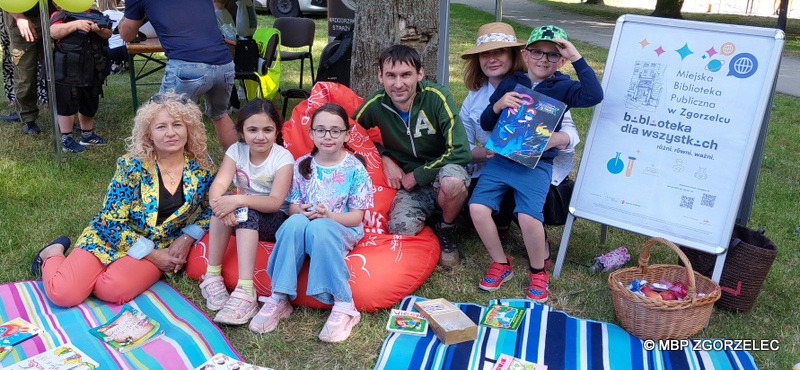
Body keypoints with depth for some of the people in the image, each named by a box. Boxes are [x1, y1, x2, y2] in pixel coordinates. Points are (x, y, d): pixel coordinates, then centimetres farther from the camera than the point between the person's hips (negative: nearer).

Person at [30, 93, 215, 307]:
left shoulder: (202, 167, -8)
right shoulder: (132, 166, -15)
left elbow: (211, 209, 5)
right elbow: (112, 221, -13)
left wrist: (186, 238, -10)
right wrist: (151, 254, -17)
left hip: (159, 248, 1)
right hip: (112, 237, -1)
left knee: (113, 290, -28)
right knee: (64, 293, -18)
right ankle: (53, 253, 16)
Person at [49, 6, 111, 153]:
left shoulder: (96, 15, 9)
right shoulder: (61, 14, -3)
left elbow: (108, 33, -1)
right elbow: (53, 32, -20)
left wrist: (99, 29, -23)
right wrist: (76, 24, -30)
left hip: (92, 72, 5)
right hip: (68, 73, -5)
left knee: (90, 105, 17)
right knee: (67, 104, -1)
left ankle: (87, 135, 32)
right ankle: (66, 139, 7)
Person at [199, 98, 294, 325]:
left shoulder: (283, 158, -15)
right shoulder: (236, 151, -4)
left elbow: (275, 202, -26)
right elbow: (219, 185, -19)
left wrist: (239, 200, -42)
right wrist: (221, 204, -42)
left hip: (275, 220, -3)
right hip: (244, 214, 3)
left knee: (247, 212, -34)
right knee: (225, 205, -29)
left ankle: (245, 291, -40)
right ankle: (212, 276, -19)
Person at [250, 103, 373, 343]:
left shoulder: (355, 168, -4)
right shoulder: (302, 165, 5)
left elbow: (356, 216, -5)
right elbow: (292, 206, 7)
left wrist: (327, 215, -22)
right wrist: (301, 211, -18)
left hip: (342, 230, -2)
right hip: (304, 227, 3)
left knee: (318, 227, -37)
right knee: (295, 222, -33)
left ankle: (343, 306, -33)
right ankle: (279, 299, -28)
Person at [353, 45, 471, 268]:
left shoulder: (436, 97, -20)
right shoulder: (376, 105, -10)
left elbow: (460, 151, -23)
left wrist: (417, 175, -16)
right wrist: (385, 158, -5)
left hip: (441, 172, -2)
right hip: (409, 183, 2)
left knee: (452, 180, -38)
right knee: (401, 228, -26)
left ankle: (446, 231, -4)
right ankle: (428, 212, 11)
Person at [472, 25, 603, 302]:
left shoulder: (563, 87, 3)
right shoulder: (511, 82, 10)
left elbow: (593, 96, -19)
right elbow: (486, 124, 11)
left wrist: (577, 58, -18)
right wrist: (497, 105, -10)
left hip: (537, 164, -3)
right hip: (502, 158, 3)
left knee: (528, 215, -24)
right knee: (477, 207, -16)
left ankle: (538, 272, 6)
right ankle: (501, 264, 8)